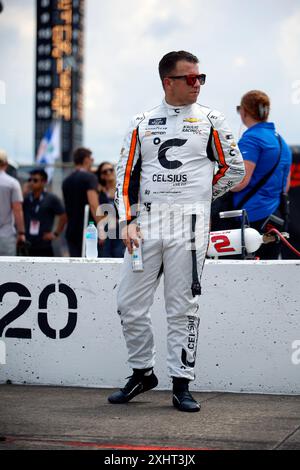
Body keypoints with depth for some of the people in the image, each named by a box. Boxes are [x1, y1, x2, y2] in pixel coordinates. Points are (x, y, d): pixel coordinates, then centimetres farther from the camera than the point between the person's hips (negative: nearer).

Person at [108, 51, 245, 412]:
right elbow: (125, 173, 10)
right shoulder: (141, 123, 11)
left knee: (182, 308, -1)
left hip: (189, 225, -2)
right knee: (129, 304, 3)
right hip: (146, 223, 3)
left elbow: (234, 169, 11)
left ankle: (181, 385, 6)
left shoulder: (210, 121, 6)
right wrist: (128, 221, -1)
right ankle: (142, 373, 20)